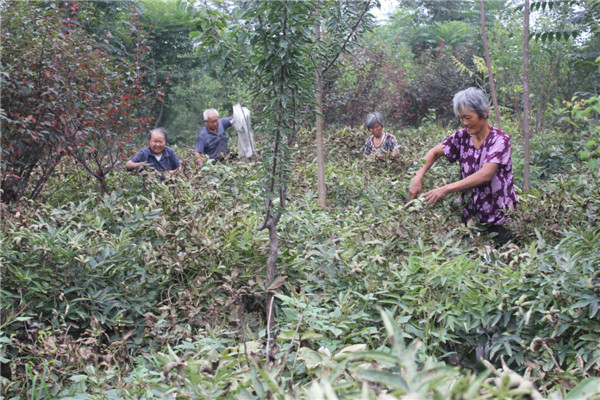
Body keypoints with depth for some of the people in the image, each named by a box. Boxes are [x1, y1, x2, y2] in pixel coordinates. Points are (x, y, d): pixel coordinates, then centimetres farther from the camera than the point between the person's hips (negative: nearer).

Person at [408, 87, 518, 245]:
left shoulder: (500, 139, -14)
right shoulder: (462, 137, 2)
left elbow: (485, 175, -26)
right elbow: (435, 152, 10)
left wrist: (446, 189, -31)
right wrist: (418, 178, -9)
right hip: (471, 214, 4)